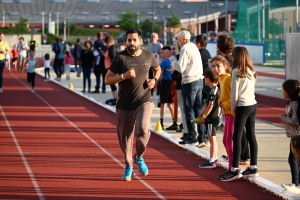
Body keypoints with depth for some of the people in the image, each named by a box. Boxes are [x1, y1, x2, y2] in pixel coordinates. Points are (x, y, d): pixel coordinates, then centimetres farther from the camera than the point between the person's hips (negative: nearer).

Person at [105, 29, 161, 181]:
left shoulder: (149, 56, 1)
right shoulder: (120, 58, -5)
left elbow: (158, 69, 23)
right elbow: (107, 79, -6)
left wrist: (154, 80, 2)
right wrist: (124, 76, -21)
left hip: (144, 101, 0)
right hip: (124, 104, 0)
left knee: (143, 129, -24)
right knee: (125, 137, 7)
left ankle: (139, 157, 5)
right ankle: (128, 166, 30)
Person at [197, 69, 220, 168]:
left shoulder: (213, 91, -17)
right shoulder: (216, 90, 13)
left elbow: (210, 106, -21)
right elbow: (207, 105, 17)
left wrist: (204, 117, -11)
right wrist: (200, 115, 15)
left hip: (211, 118, -10)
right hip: (214, 118, 10)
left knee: (212, 139, -6)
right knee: (213, 139, 16)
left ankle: (211, 161, -4)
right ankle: (215, 159, 23)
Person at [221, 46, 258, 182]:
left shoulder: (237, 71, -11)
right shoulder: (251, 71, 11)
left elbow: (234, 93, -11)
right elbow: (252, 89, 13)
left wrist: (233, 108, 2)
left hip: (243, 106, -8)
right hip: (253, 104, 8)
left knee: (237, 137, -6)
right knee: (251, 136, 11)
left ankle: (235, 170, -8)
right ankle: (253, 167, 14)